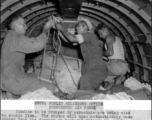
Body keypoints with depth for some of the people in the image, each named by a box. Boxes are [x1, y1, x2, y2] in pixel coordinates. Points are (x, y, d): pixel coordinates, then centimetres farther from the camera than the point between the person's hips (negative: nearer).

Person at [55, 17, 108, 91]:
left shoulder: (89, 34, -10)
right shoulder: (84, 38, 19)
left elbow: (72, 39, -18)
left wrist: (61, 28, -7)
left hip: (98, 69, -10)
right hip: (90, 69, 10)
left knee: (84, 81, -32)